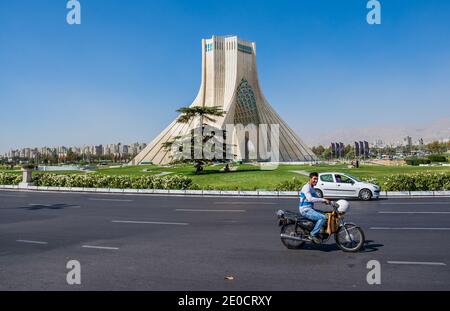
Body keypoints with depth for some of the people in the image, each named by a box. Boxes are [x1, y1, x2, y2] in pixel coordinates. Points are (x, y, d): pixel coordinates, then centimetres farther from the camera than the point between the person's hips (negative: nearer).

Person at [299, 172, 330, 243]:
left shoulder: (312, 188, 18)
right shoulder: (306, 187, -15)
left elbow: (317, 197, 25)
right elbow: (310, 199, -30)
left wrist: (326, 201, 7)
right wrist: (323, 200, -28)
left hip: (310, 209, 10)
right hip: (305, 210, -10)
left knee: (325, 214, 16)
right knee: (323, 218, -21)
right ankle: (312, 235, -14)